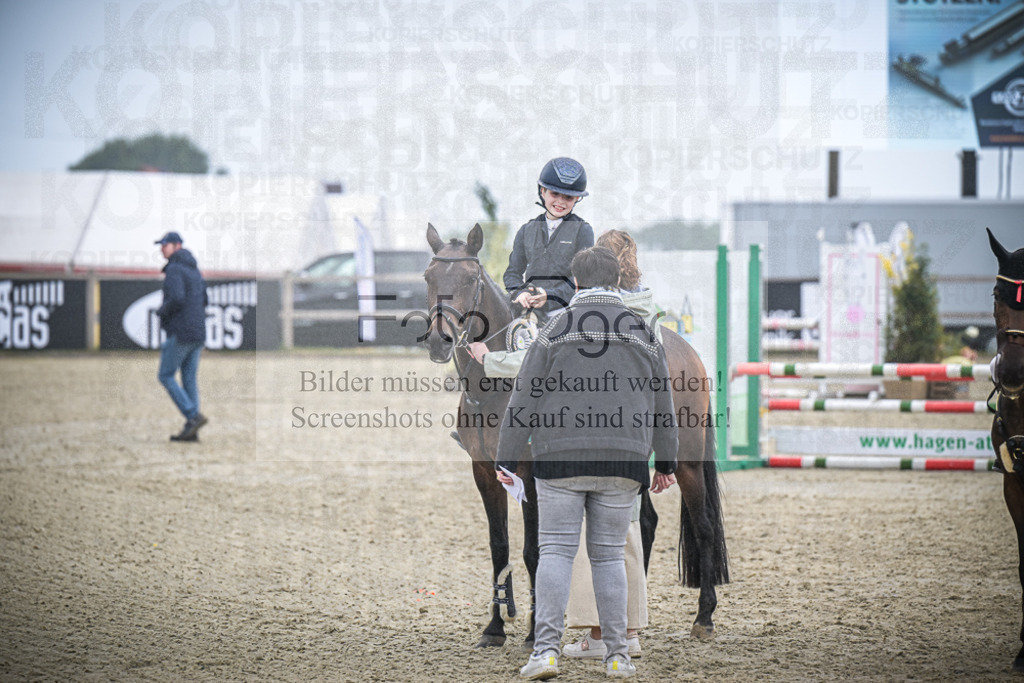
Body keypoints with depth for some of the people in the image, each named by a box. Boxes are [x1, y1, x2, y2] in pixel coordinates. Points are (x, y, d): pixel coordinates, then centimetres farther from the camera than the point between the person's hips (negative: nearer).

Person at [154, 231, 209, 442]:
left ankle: (193, 416, -11)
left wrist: (161, 311, -5)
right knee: (189, 378, 8)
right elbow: (203, 300, 21)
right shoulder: (194, 269, 17)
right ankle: (191, 431, 5)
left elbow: (176, 299, -24)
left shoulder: (174, 269, -12)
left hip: (181, 332, -9)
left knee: (166, 376, 0)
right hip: (198, 331, 9)